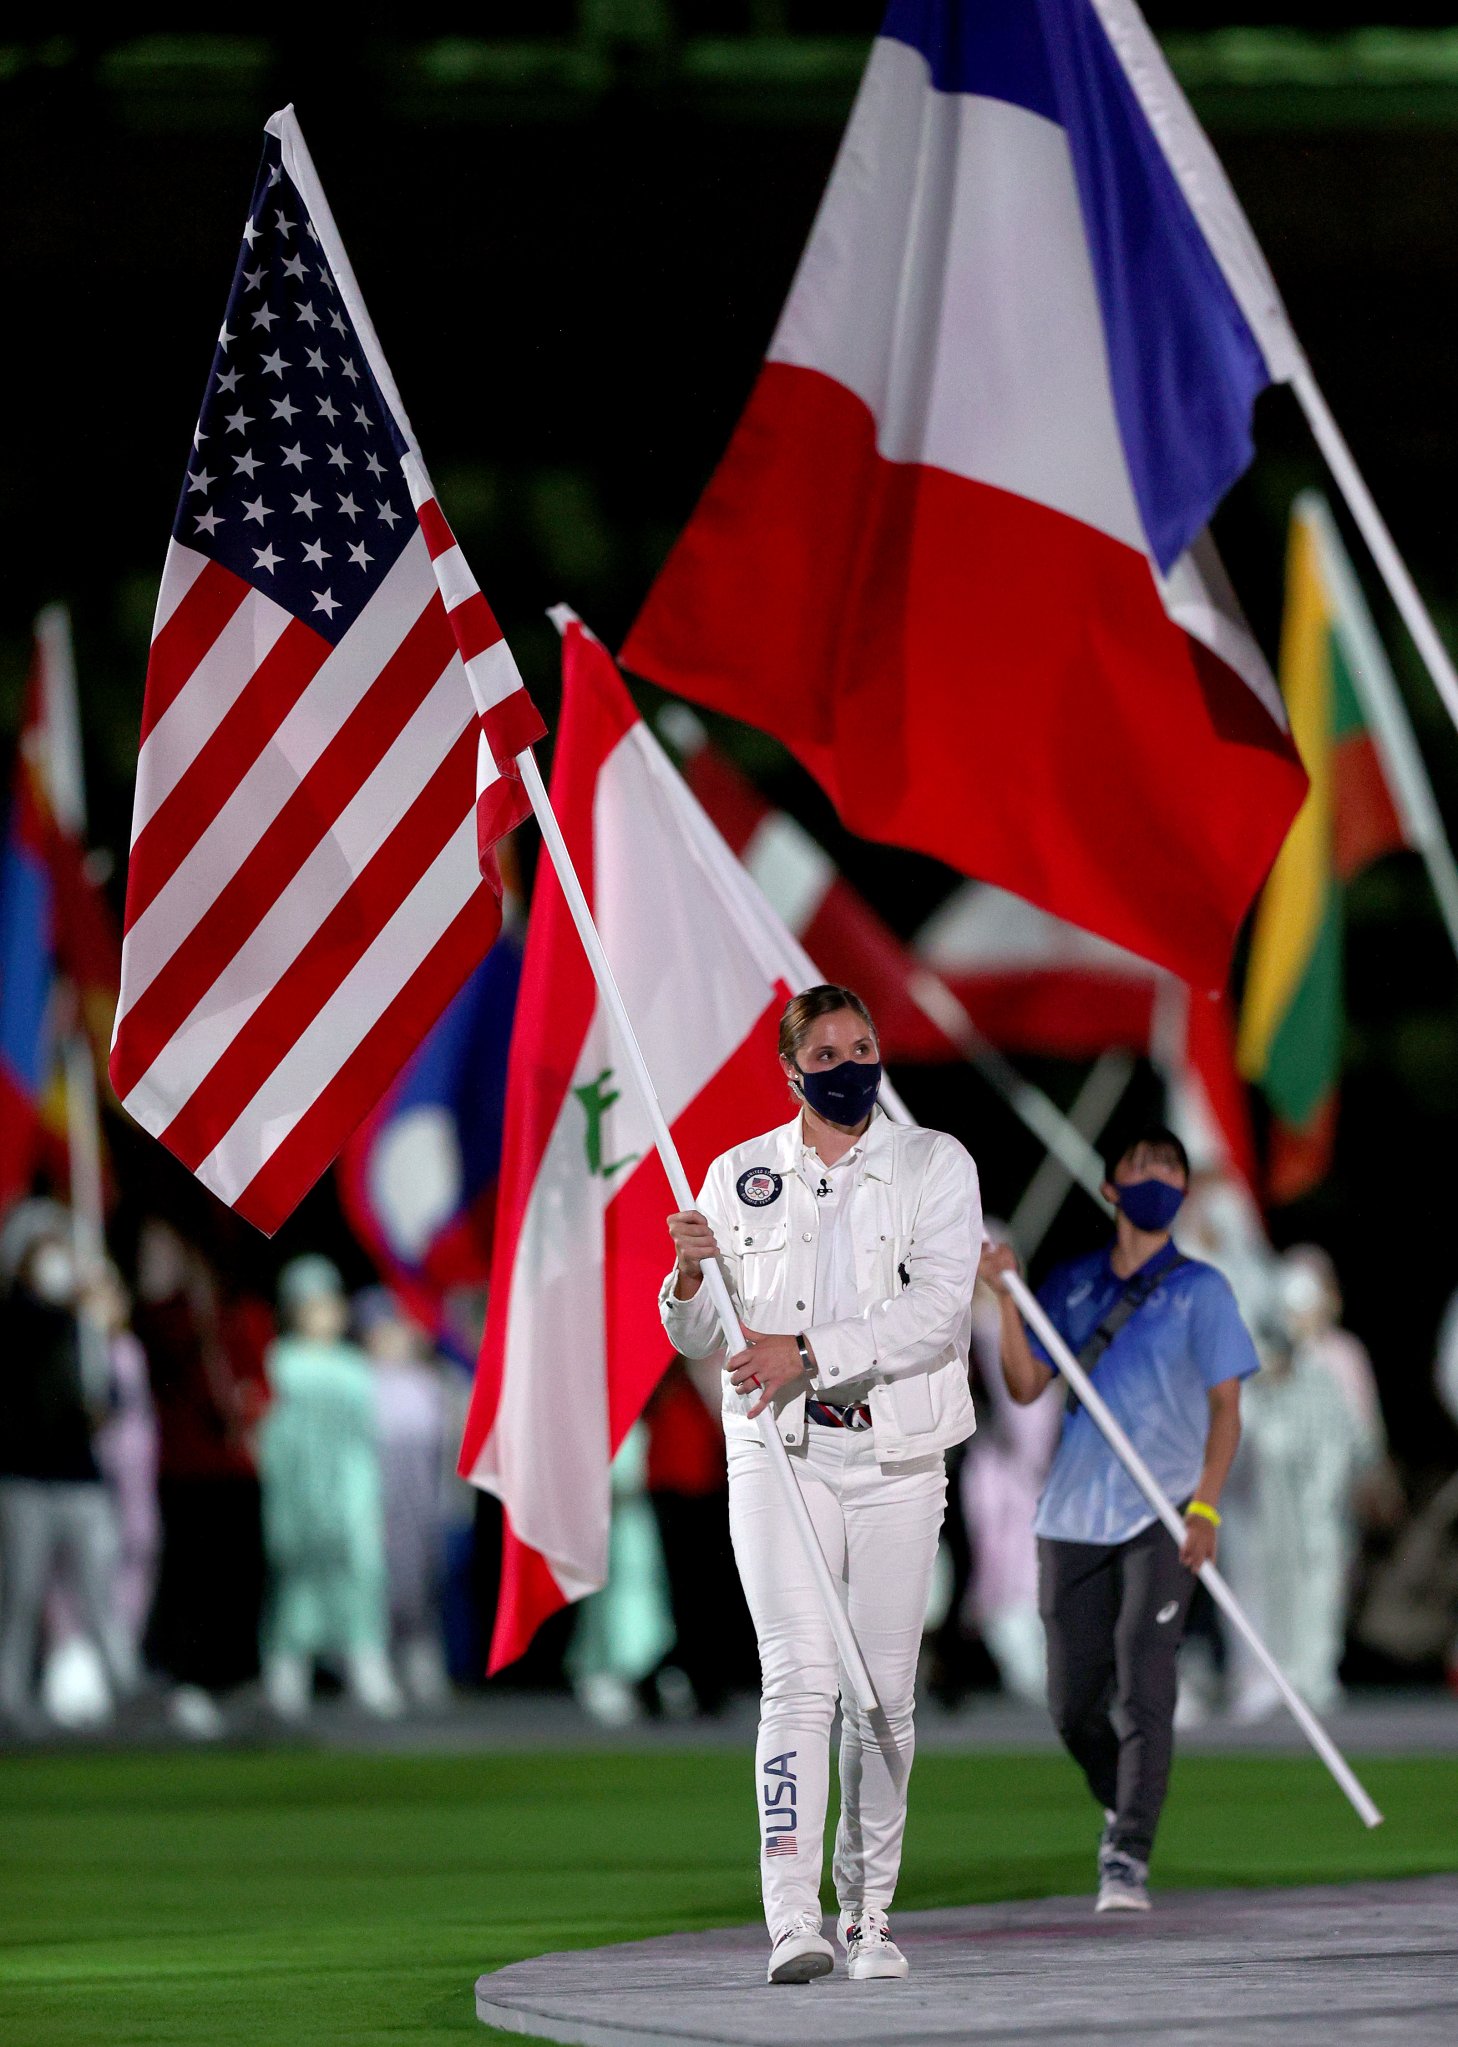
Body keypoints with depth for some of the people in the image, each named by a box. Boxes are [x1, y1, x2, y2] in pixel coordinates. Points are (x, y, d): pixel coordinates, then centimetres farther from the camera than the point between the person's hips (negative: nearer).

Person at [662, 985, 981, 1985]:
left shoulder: (935, 1165, 4)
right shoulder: (742, 1175, 9)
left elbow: (938, 1310, -9)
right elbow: (698, 1339, 13)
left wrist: (808, 1354, -19)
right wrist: (693, 1277, -11)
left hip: (895, 1459, 0)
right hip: (779, 1452, 0)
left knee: (884, 1695, 2)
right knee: (800, 1677, -14)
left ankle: (868, 1917, 15)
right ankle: (794, 1924, -22)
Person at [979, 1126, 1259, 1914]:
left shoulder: (1200, 1289, 5)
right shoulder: (1070, 1286, 13)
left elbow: (1225, 1405, 1)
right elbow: (1025, 1386, 7)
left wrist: (1206, 1505, -11)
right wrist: (1005, 1296, -5)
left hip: (1161, 1516, -3)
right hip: (1073, 1516, 3)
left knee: (1142, 1685, -15)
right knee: (1073, 1704, 3)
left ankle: (1128, 1858, -16)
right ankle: (1123, 1809, 29)